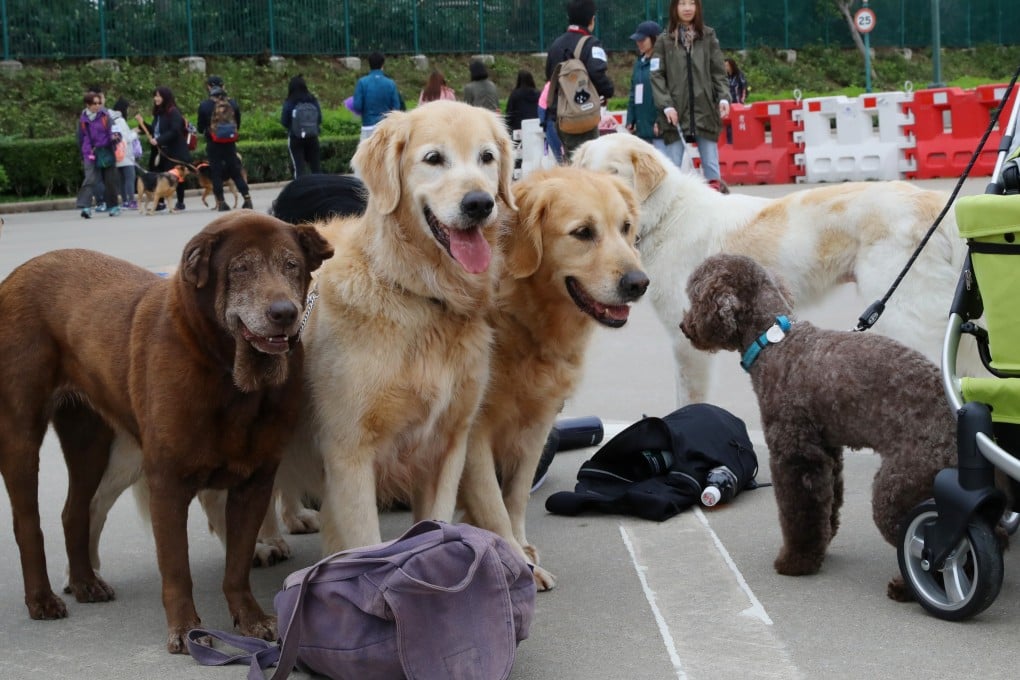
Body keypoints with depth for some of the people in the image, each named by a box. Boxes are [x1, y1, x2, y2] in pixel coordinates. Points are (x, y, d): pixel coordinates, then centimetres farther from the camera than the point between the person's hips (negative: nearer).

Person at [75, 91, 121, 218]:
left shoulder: (105, 116, -2)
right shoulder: (83, 119, 3)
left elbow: (111, 131, 1)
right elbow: (81, 137, 13)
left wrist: (114, 137, -23)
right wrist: (84, 154, 19)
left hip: (105, 152, 0)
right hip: (90, 154, 0)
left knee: (110, 180, 8)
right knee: (89, 179, -13)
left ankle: (113, 206, 22)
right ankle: (85, 207, -21)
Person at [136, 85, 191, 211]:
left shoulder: (173, 112, -11)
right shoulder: (158, 113, 13)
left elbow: (175, 131, -20)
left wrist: (159, 140, -24)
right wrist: (142, 123, 6)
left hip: (174, 152, -7)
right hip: (159, 151, 7)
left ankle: (180, 202, 10)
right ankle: (160, 202, 11)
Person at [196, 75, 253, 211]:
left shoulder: (204, 106, -9)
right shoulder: (233, 104, -1)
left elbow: (200, 128, -1)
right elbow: (238, 124, 7)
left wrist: (200, 129, 21)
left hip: (213, 145, -2)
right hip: (230, 144, 2)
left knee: (216, 173, 6)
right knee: (236, 172, 10)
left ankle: (221, 203, 4)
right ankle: (247, 198, 3)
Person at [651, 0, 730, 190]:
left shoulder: (708, 36, 8)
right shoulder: (664, 41, 4)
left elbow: (719, 72, 8)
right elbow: (656, 76, 1)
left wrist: (723, 97, -6)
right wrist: (666, 104, -9)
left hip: (705, 111, 1)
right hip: (676, 114, -1)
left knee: (710, 163, 3)